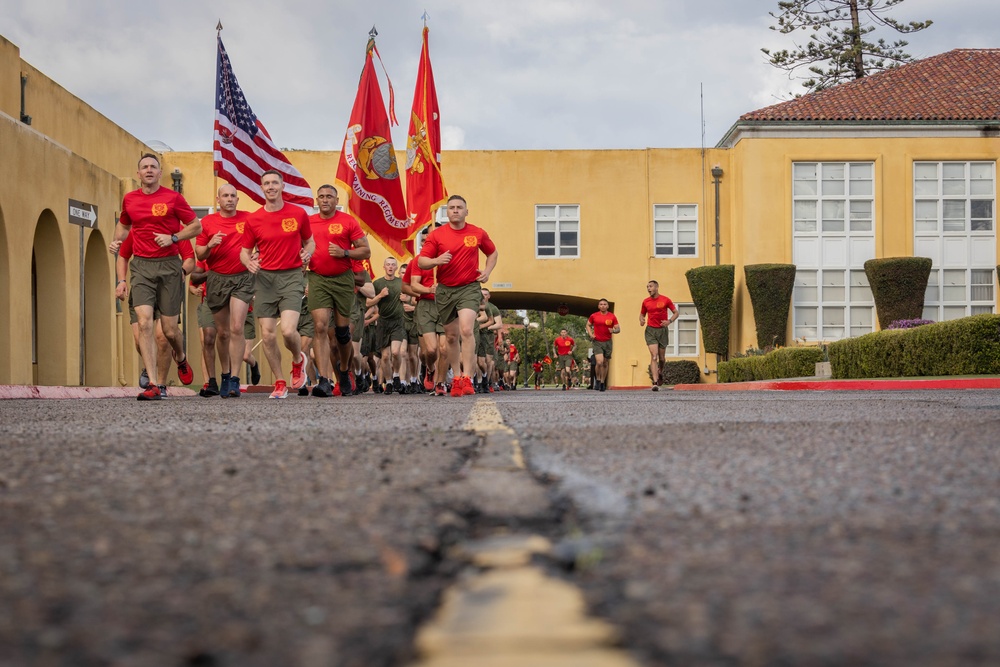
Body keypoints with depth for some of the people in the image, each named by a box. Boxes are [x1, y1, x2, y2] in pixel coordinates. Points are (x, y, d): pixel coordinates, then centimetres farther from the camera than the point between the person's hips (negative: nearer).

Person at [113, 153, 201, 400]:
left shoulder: (173, 198, -1)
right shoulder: (129, 199, 9)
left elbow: (196, 226, 5)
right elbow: (123, 225, 29)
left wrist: (173, 238, -10)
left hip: (169, 266, -2)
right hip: (141, 266, 2)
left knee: (169, 328, 2)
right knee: (144, 323, -14)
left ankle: (181, 358, 38)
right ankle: (153, 385, -15)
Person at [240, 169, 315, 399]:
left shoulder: (298, 214, 2)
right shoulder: (253, 219, 3)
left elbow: (309, 241, 15)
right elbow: (244, 251, 11)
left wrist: (307, 252, -8)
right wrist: (248, 261, -11)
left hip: (291, 276, -2)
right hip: (265, 277, 2)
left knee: (288, 330, -18)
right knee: (268, 335, -1)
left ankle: (298, 360, 16)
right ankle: (280, 383, 13)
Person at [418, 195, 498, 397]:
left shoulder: (478, 234, 3)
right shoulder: (436, 235, 0)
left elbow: (493, 253, 20)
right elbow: (421, 261, -2)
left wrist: (487, 271, 3)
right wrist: (436, 261, -22)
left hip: (469, 288, -2)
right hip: (445, 289, 2)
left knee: (466, 329, -21)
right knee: (451, 336, 10)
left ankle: (467, 379, -22)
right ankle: (456, 379, 22)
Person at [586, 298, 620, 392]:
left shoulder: (612, 316, 1)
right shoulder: (594, 316, 0)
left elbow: (618, 329, 4)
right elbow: (588, 325, 15)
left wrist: (614, 330, -19)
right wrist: (590, 334, -1)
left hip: (608, 342, 2)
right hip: (597, 342, -2)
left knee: (605, 363, 9)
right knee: (599, 362, -19)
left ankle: (603, 383, 22)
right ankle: (597, 380, 3)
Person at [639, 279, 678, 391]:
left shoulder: (665, 300, -1)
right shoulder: (646, 301, 5)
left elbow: (675, 313, 5)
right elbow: (642, 314, 19)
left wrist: (669, 321, -13)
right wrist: (641, 320, -4)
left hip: (663, 330, 0)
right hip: (651, 330, 0)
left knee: (661, 357, 8)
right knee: (654, 356, -14)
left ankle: (659, 374, 37)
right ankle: (655, 383, -22)